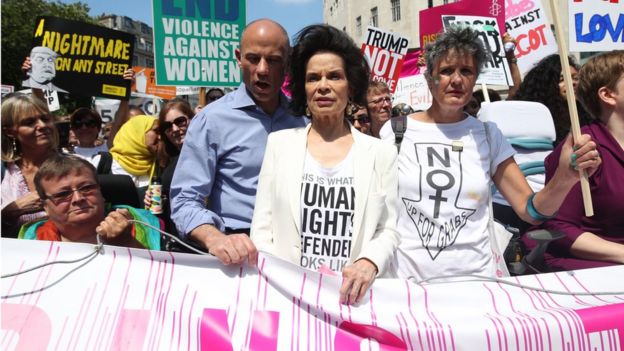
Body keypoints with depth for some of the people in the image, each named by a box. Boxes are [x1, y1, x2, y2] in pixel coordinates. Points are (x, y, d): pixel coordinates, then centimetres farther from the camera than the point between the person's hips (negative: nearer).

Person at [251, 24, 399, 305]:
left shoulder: (381, 153, 7)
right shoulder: (279, 143, 8)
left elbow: (388, 230, 6)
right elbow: (262, 228, 6)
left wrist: (368, 263, -13)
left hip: (352, 295, 0)